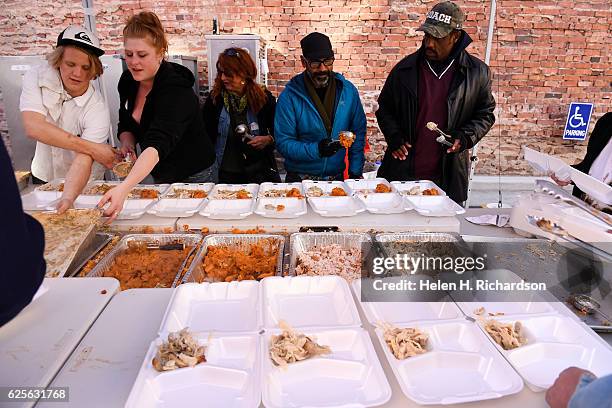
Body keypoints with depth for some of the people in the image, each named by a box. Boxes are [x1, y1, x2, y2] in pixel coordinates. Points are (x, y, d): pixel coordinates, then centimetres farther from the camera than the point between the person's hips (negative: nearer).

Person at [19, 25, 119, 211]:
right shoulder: (37, 77, -12)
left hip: (84, 185, -2)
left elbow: (83, 162, -29)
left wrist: (67, 200, -46)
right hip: (42, 177, 2)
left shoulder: (97, 110, -20)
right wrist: (91, 148, -29)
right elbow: (33, 127, -25)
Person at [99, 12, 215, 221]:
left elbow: (158, 144, -43)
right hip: (159, 173, 7)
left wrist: (124, 188, -55)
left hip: (190, 175, -7)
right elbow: (126, 125, 8)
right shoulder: (128, 80, -5)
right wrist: (127, 143, -16)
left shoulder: (176, 90, -30)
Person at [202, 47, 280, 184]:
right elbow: (207, 134, 4)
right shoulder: (215, 98, -1)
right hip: (228, 172, 1)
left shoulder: (264, 97, -3)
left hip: (261, 170, 0)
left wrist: (268, 140, -13)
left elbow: (277, 132, 5)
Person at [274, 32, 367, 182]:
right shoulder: (290, 96, -9)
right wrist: (317, 150, -25)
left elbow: (358, 134, 7)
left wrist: (355, 172, -2)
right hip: (300, 179, -3)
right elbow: (283, 143, -10)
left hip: (337, 177, 3)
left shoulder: (348, 91, 2)